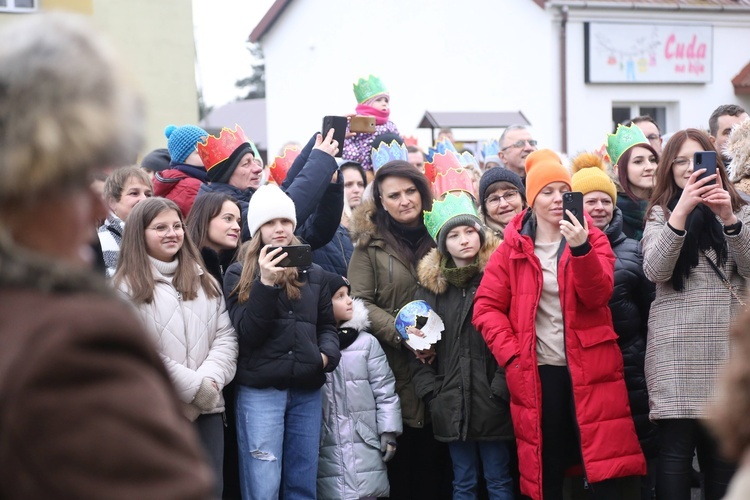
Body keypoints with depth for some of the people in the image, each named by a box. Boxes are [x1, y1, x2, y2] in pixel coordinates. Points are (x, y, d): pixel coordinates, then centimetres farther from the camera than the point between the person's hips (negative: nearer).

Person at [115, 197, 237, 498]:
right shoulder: (127, 288, -4)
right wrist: (193, 386, -14)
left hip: (208, 408, 5)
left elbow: (226, 336, 7)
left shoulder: (205, 281, 14)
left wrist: (210, 379, -11)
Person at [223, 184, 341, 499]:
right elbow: (247, 333, -9)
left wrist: (328, 354, -4)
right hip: (260, 390, -4)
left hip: (307, 390, 4)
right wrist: (266, 283, -19)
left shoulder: (313, 273, 13)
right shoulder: (239, 274, 2)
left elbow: (327, 325, 18)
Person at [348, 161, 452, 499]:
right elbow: (360, 302, -5)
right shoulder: (371, 242, 1)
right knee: (402, 456, 3)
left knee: (437, 455, 4)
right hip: (395, 366, -2)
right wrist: (401, 333, -17)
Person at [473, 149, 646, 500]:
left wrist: (580, 248, -27)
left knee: (603, 471, -3)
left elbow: (598, 296, -12)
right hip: (537, 372, 1)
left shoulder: (593, 239, 4)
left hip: (589, 368, 0)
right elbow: (486, 306, 2)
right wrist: (510, 354, -9)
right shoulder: (512, 248, 5)